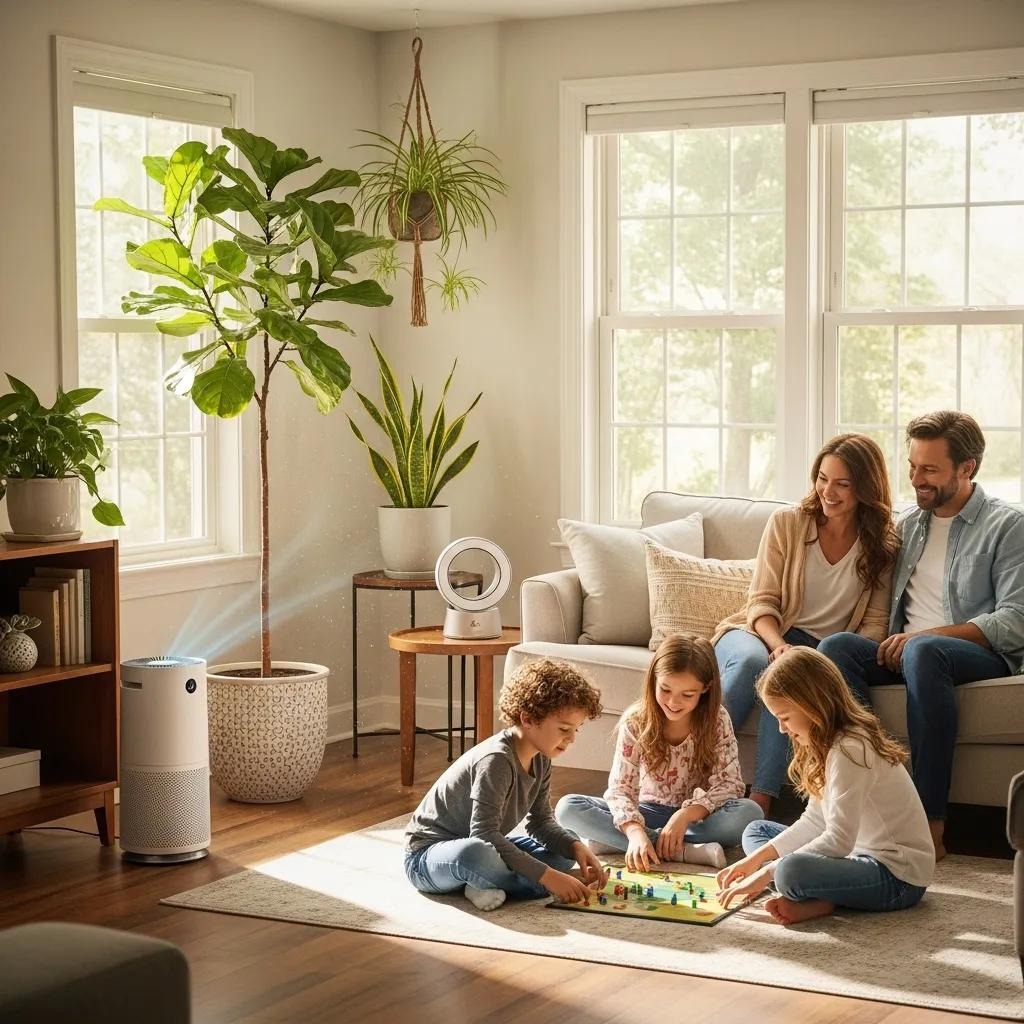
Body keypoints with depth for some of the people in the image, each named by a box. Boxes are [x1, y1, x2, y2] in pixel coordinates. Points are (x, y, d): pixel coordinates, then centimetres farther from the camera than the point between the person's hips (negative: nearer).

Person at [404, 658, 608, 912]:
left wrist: (576, 848, -13)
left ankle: (489, 885, -12)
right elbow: (484, 833, -32)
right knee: (475, 853, -43)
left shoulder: (540, 760, 1)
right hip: (426, 856, -9)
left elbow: (541, 822, 8)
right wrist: (546, 876, -33)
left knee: (566, 851, 4)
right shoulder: (496, 760, -27)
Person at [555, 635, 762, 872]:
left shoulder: (717, 720, -12)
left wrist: (686, 815, -32)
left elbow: (730, 784, -16)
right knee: (568, 808, -23)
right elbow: (620, 788, -17)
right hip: (649, 812, 1)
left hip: (698, 815, -1)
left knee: (749, 812, -33)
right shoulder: (635, 721, -12)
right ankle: (684, 851, -33)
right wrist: (635, 831, -38)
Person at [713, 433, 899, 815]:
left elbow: (875, 623, -1)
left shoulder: (882, 548, 3)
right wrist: (779, 645, -23)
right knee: (751, 662, -37)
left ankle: (760, 799, -41)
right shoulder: (786, 523, 1)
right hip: (759, 634, 0)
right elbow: (762, 603, -2)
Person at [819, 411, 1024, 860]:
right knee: (836, 646, -25)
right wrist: (887, 644, -1)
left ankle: (931, 825, -40)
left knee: (923, 651, -39)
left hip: (980, 655, -5)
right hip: (904, 652, 5)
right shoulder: (907, 525, 21)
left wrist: (923, 635, -17)